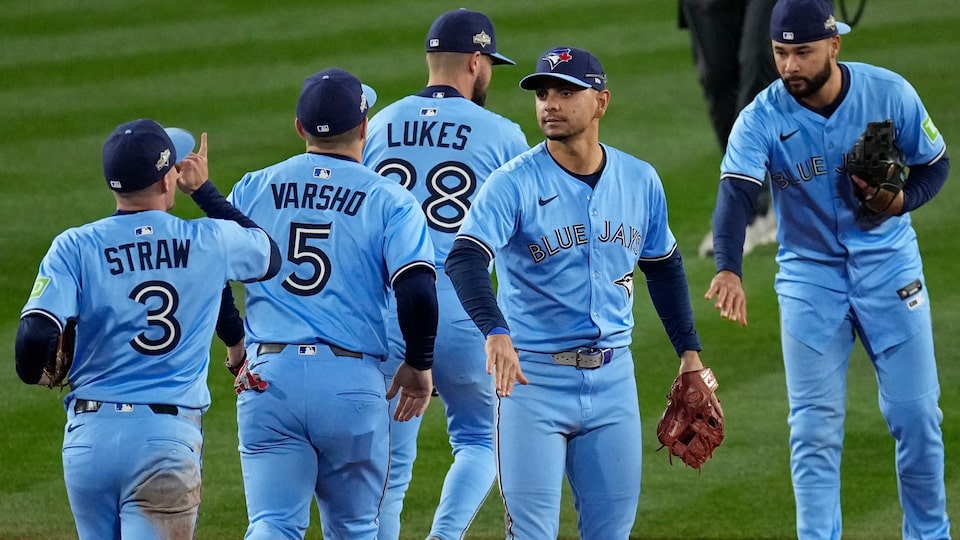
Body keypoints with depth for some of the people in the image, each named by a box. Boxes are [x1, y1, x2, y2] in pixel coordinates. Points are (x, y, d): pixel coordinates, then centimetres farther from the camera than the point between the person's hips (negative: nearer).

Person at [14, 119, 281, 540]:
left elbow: (35, 334, -15)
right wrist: (203, 189, 29)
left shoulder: (76, 247, -3)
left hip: (91, 437, 2)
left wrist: (35, 374, 8)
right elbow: (270, 254, 24)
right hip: (169, 441, -2)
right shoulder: (210, 243, 1)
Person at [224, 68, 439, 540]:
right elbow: (418, 292, -10)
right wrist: (419, 366, 6)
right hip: (352, 382, -1)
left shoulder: (252, 190, 8)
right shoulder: (389, 200, 0)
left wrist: (238, 350, 23)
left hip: (268, 377, 1)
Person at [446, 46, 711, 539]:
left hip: (612, 377, 4)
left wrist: (689, 352, 18)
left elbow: (663, 266, 20)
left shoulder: (640, 181, 4)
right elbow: (464, 259, -27)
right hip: (533, 379, -4)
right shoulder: (513, 184, -12)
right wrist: (496, 331, -44)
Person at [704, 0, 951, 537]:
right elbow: (735, 194, -28)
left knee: (916, 416, 3)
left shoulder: (889, 93, -11)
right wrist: (729, 270, -46)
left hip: (889, 267, 0)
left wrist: (901, 202, -21)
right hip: (809, 275, 0)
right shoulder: (763, 118, -15)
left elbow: (936, 164, 2)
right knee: (814, 429, -2)